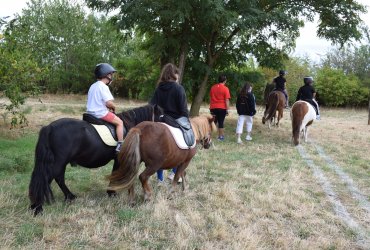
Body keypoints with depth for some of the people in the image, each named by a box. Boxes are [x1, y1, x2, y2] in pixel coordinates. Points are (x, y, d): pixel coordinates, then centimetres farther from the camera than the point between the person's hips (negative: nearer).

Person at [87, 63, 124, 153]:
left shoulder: (93, 86, 14)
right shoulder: (103, 86, -15)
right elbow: (109, 102, -23)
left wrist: (109, 107, 13)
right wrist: (113, 108, -2)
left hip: (91, 112, 9)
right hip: (101, 113, -9)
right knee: (119, 122, -3)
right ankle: (120, 145, -10)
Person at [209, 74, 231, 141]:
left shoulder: (213, 87, 6)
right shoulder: (225, 88, -9)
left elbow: (211, 97, 12)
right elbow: (227, 100, -11)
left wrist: (211, 107, 19)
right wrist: (227, 109, -8)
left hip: (213, 108, 4)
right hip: (222, 108, -4)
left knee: (213, 122, 12)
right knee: (221, 123, 3)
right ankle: (221, 136, 7)